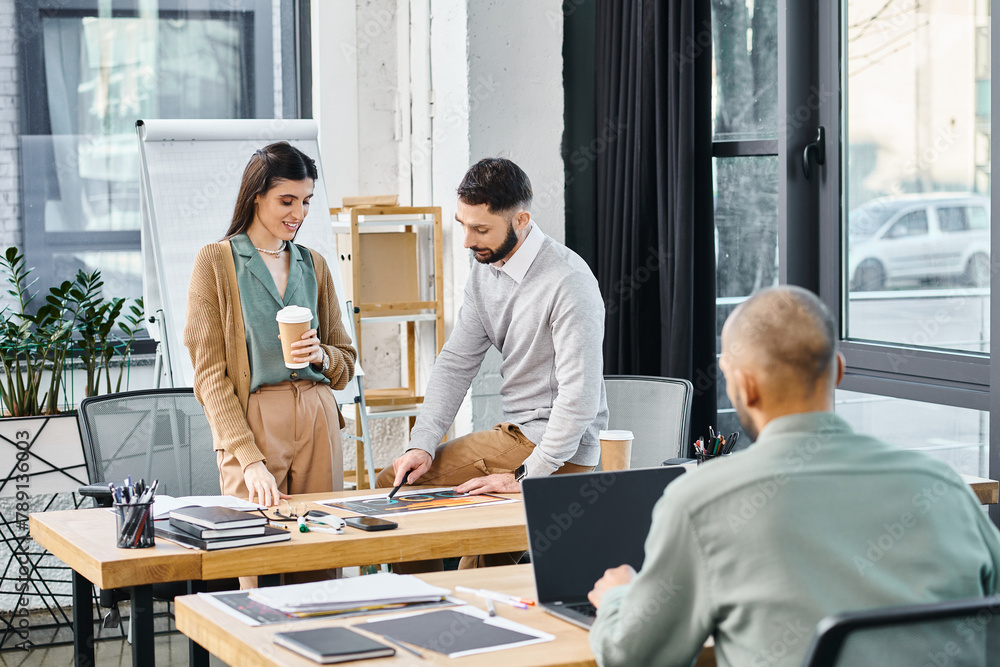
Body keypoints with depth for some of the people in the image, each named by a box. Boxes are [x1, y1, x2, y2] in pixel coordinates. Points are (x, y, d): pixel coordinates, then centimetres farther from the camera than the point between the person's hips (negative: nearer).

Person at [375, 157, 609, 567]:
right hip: (513, 435, 9)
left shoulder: (567, 281, -22)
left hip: (561, 450, -9)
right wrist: (422, 443, -6)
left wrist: (527, 476, -25)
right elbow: (456, 362, 7)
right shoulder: (486, 269, 5)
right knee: (394, 484, 7)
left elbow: (580, 397, -24)